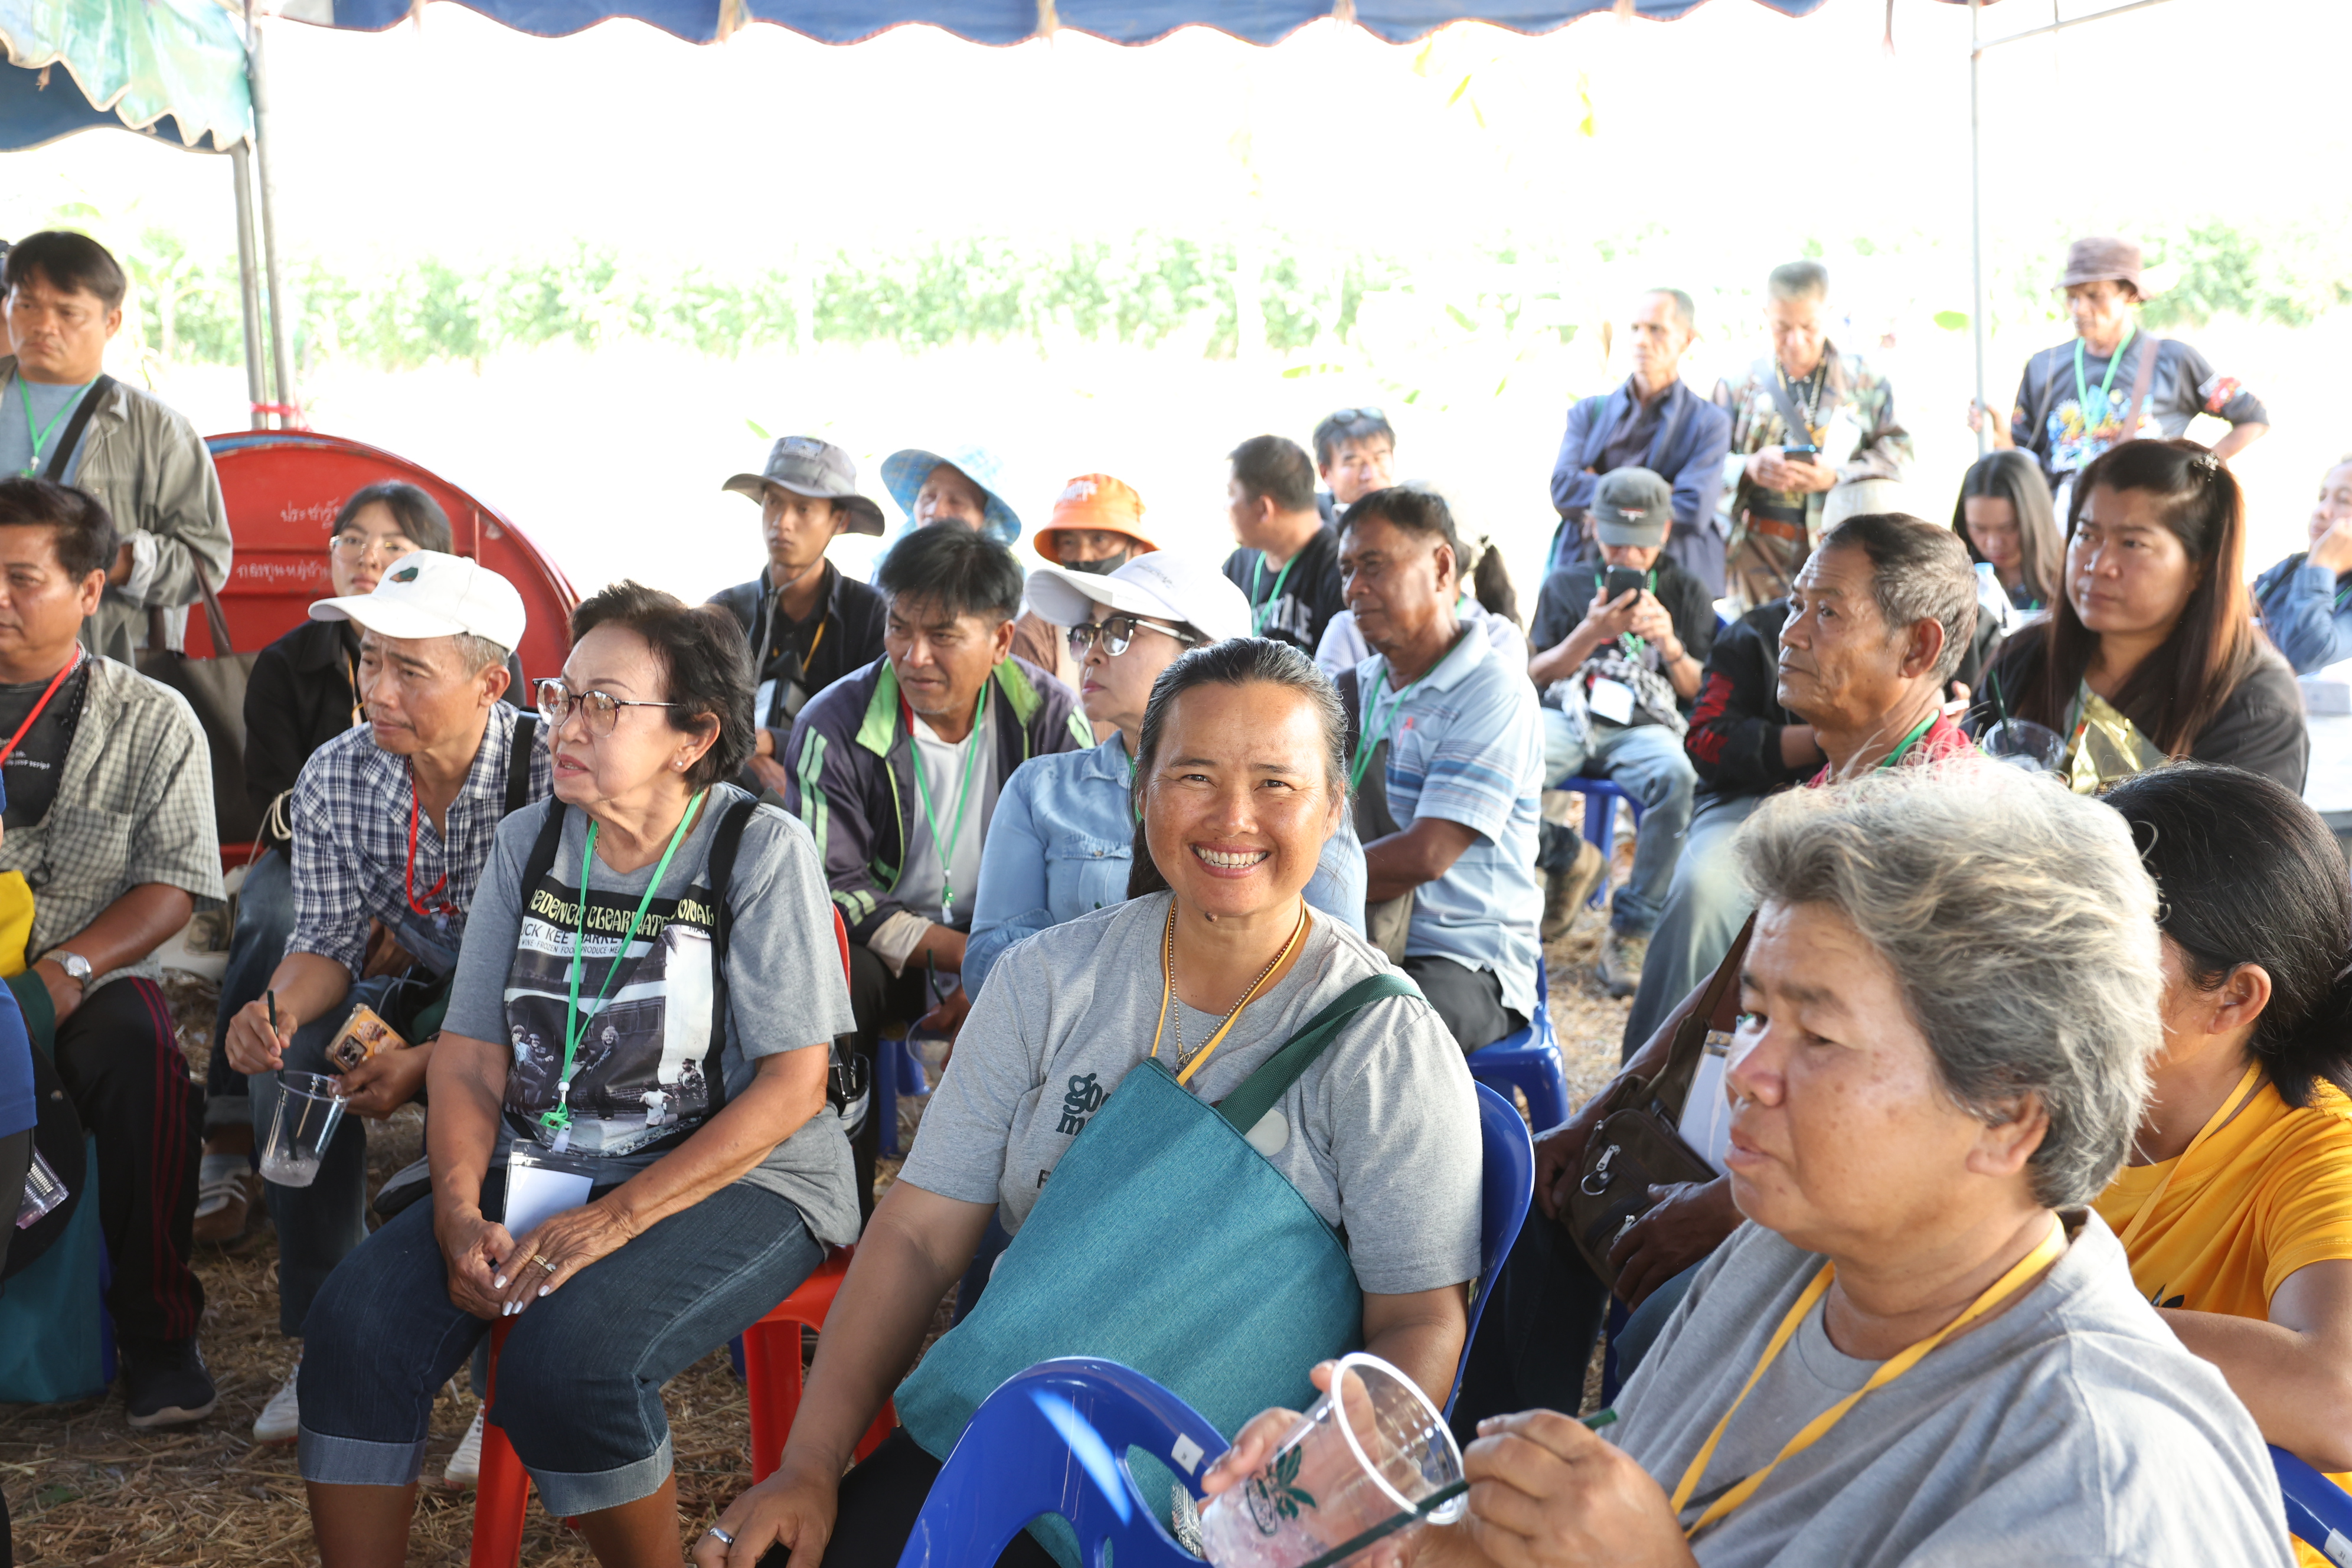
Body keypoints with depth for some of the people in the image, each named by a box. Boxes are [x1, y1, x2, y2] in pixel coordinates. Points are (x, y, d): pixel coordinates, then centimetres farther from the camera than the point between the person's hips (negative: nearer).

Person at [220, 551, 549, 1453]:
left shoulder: (551, 776, -25)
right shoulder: (334, 779, -9)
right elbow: (331, 940, -2)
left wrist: (434, 1062, -32)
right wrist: (279, 1006, -26)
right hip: (414, 988, 5)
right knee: (285, 1064, -20)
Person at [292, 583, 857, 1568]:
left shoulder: (762, 850, -8)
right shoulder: (529, 844, 8)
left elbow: (793, 1085, -12)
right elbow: (472, 1058, 7)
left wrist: (615, 1218, -20)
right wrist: (460, 1214, -12)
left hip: (736, 1185, -5)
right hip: (538, 1174, 5)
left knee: (566, 1364, -30)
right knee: (359, 1322, -19)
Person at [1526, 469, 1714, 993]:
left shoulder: (1687, 593, 16)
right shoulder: (1565, 584, 16)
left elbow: (1702, 694, 11)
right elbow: (1536, 675, 10)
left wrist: (1670, 645, -10)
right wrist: (1590, 632, -8)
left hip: (1647, 726, -1)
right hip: (1568, 715, 1)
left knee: (1678, 778, -39)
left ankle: (1629, 932, -28)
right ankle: (1567, 857, 1)